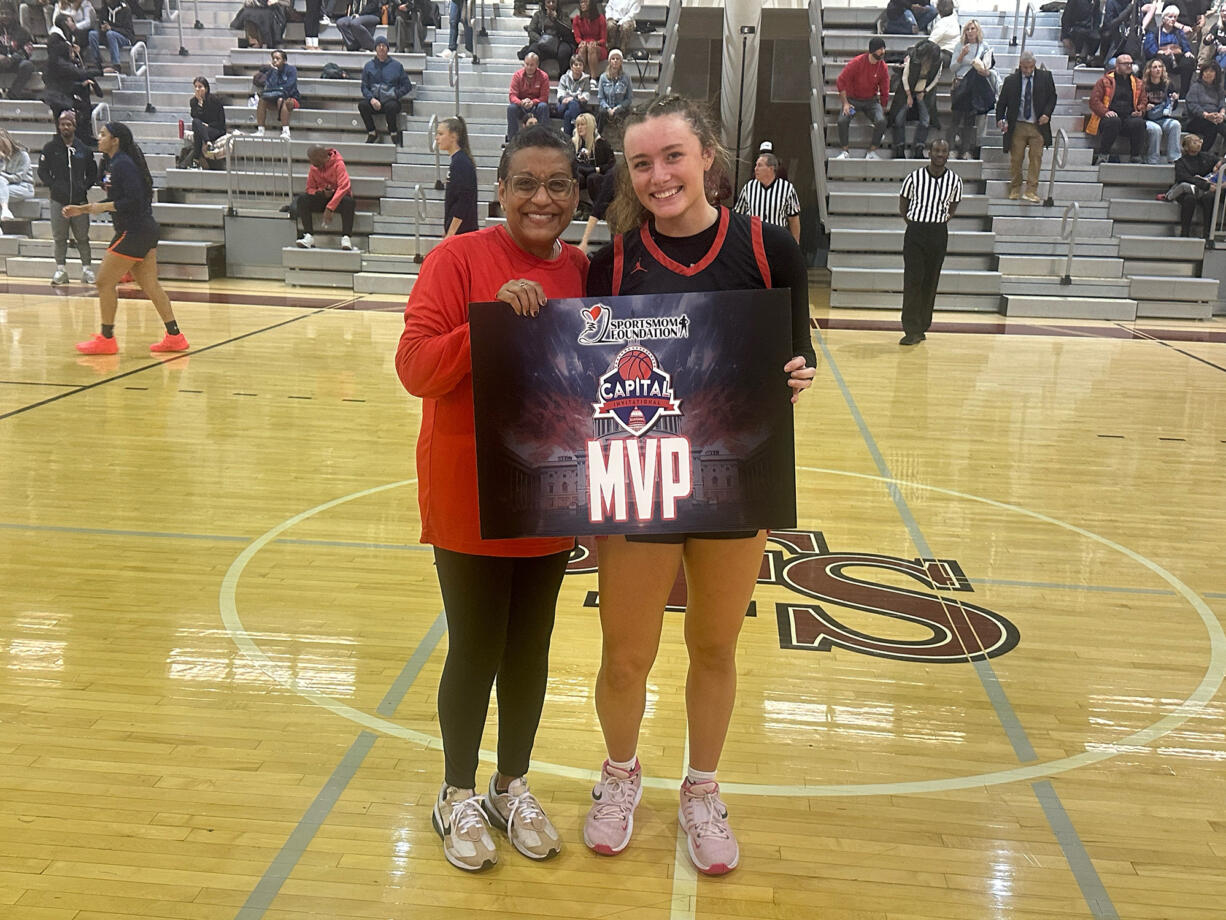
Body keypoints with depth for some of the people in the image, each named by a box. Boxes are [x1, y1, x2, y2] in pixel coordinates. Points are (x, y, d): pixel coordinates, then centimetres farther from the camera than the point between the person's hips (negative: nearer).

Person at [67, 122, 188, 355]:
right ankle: (174, 336, 10)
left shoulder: (122, 164, -14)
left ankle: (106, 339, 7)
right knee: (150, 285, 9)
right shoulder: (118, 163, 16)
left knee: (105, 282, -1)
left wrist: (103, 206, -14)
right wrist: (83, 209, 20)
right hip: (146, 231, 10)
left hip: (133, 233, -10)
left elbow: (134, 200, -23)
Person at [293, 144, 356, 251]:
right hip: (322, 197, 4)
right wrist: (322, 192, -17)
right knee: (302, 200, -23)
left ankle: (346, 237, -39)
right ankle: (309, 236, -28)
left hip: (338, 197, -4)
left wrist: (330, 208, -34)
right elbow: (309, 189, 9)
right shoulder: (313, 168, 2)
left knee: (348, 202, -39)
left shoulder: (338, 164, -15)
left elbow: (343, 187, -26)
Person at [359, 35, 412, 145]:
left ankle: (394, 134, -16)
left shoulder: (396, 65, 9)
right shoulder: (369, 65, 13)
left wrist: (395, 95, -6)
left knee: (390, 106, -38)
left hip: (391, 100, -2)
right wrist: (371, 99, -11)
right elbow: (364, 87, 9)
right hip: (374, 101, 2)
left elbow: (407, 86, 9)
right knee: (362, 105, -29)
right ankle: (372, 133, -12)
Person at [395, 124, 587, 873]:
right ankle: (459, 796, 30)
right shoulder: (458, 258, -10)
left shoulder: (583, 270, 4)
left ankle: (514, 786, 36)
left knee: (530, 648, 15)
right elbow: (415, 368, -17)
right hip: (470, 499, -4)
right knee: (475, 651, 7)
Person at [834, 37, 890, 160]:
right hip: (852, 99, -2)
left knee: (881, 121, -26)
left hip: (871, 101, 2)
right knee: (842, 120, -30)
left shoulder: (883, 67, -4)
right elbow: (841, 81, -11)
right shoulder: (857, 62, -14)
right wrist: (845, 103, -16)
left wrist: (882, 111, 3)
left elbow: (884, 92, 5)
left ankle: (872, 151, -10)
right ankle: (846, 150, -10)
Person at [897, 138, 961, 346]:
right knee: (912, 280, -8)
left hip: (939, 233, 2)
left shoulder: (954, 180, 1)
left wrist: (942, 220, 7)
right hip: (915, 232, -2)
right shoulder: (915, 177, -5)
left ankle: (922, 327, 14)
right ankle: (912, 330, -8)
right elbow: (903, 201, 9)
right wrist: (911, 222, 5)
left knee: (930, 282, 5)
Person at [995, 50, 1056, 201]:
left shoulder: (1045, 77, 2)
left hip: (1038, 125, 0)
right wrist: (1000, 119, -7)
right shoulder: (1011, 80, 1)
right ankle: (1015, 190, 17)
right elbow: (1002, 102, 7)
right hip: (1017, 126, 0)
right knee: (1016, 159, 4)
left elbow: (1052, 97, 8)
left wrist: (1047, 113, -8)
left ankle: (1031, 191, 0)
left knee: (1036, 157, -3)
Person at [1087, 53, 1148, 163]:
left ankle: (1136, 157, -19)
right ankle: (1102, 155, -26)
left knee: (1139, 123, -32)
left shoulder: (1137, 83, 24)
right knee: (1114, 121, -40)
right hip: (1111, 116, -3)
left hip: (1129, 117, 3)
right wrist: (1105, 112, -14)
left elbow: (1143, 101, 27)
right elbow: (1094, 100, 2)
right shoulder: (1105, 81, 11)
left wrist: (1140, 111, 3)